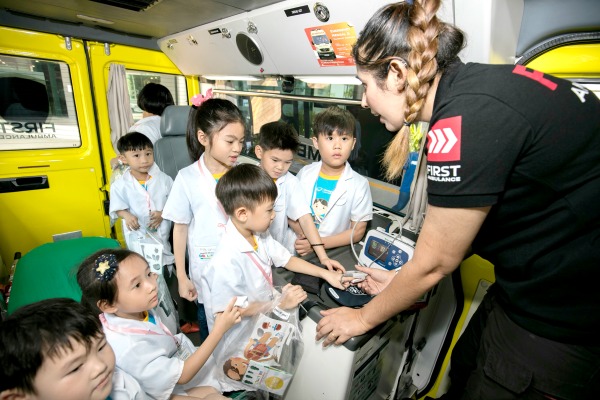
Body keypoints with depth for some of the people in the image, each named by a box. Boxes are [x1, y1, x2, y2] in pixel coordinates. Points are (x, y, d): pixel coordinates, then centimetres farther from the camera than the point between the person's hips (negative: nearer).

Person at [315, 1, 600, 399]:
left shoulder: (466, 119, -27)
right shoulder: (470, 86, 0)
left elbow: (434, 262, -18)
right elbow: (460, 229, 5)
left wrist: (363, 317, -1)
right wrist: (401, 280, 12)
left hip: (565, 314, -8)